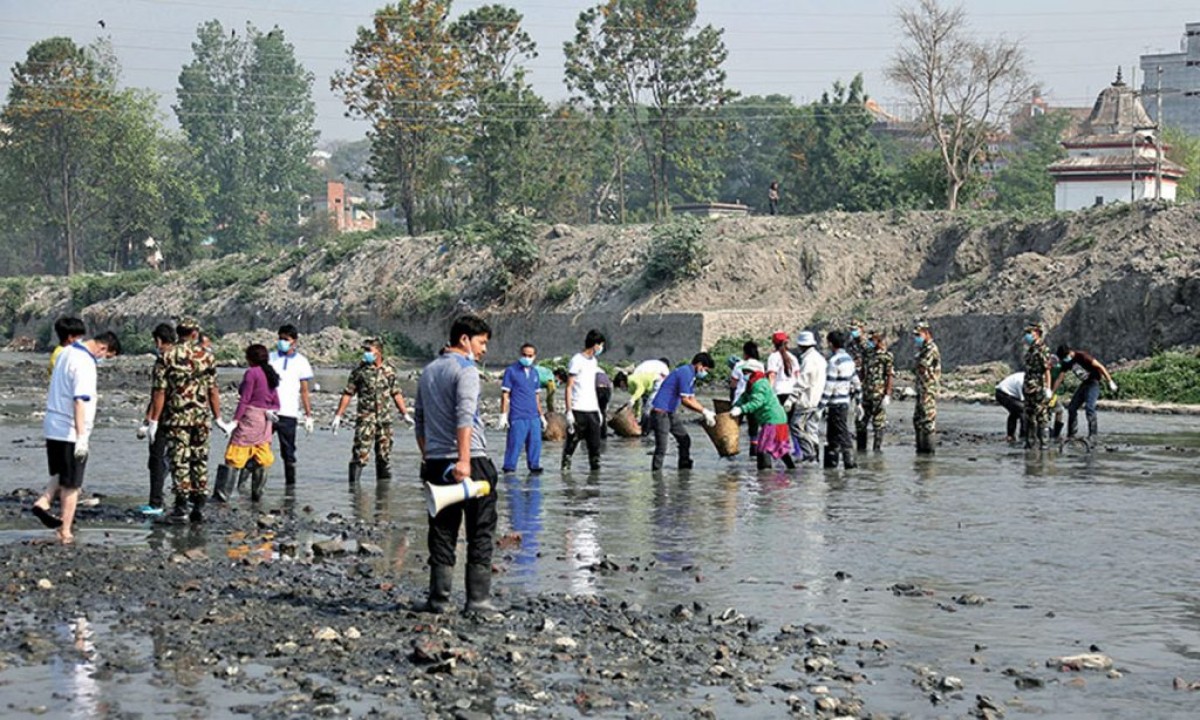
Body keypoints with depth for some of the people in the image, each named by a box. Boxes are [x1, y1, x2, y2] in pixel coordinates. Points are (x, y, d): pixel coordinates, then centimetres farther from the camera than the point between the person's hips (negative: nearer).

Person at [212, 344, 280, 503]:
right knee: (261, 459, 13)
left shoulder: (251, 373, -9)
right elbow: (276, 402, 16)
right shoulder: (271, 374, 14)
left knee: (233, 458, -6)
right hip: (266, 421, 8)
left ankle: (222, 494, -10)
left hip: (250, 418, -7)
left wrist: (235, 420, -13)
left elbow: (244, 399, -13)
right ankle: (257, 494, 16)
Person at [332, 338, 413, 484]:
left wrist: (405, 414, 12)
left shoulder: (389, 371, 8)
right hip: (365, 418, -3)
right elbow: (347, 394, 1)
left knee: (384, 455, 9)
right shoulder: (359, 371, -1)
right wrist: (338, 415, -4)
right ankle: (354, 484, -10)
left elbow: (396, 394, 15)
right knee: (360, 453, -12)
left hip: (384, 418, 3)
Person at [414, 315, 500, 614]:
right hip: (470, 462, -7)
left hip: (435, 463, 7)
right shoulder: (466, 371, -8)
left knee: (442, 532, 9)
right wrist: (464, 459, -29)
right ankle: (478, 598, -3)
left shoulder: (428, 371, 17)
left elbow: (419, 423, 22)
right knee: (481, 532, 0)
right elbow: (464, 417, -21)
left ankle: (439, 598, 7)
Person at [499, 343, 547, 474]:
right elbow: (505, 394, -3)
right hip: (517, 416, -5)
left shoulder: (534, 373, 16)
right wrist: (503, 415, -9)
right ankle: (509, 468, 1)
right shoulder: (511, 371, -1)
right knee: (515, 444, -6)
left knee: (535, 443, 5)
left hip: (534, 417, 6)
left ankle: (534, 466, 14)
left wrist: (541, 415, 23)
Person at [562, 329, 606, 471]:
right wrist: (569, 411, -15)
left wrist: (598, 410, 21)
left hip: (592, 411, 7)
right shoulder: (577, 361, -7)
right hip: (578, 410, -7)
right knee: (572, 442, -2)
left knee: (595, 443, 3)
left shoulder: (593, 361, 16)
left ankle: (596, 468, 6)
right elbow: (569, 387, -9)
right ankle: (565, 467, 5)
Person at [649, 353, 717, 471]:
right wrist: (704, 411, -15)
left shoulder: (691, 375, 14)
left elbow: (692, 399, 16)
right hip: (661, 412, -11)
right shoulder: (685, 373, -18)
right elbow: (685, 400, -21)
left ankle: (684, 471, 27)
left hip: (671, 412, 11)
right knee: (661, 449, -11)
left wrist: (707, 412, 5)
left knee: (685, 440, 18)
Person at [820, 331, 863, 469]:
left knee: (842, 432, -6)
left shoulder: (834, 361, -15)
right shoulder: (849, 359, 12)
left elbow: (829, 385, -18)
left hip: (836, 402, -8)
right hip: (846, 401, 8)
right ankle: (830, 461, 19)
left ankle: (849, 461, -7)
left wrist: (822, 404, -16)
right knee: (832, 433, 15)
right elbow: (856, 382, 16)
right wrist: (858, 403, 22)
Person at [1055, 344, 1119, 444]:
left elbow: (1099, 366, -20)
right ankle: (1071, 435, 10)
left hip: (1094, 382, -8)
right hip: (1084, 383, 8)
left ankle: (1092, 435, -20)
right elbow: (1059, 379, 8)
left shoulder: (1082, 356, -21)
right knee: (1072, 408, 3)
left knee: (1089, 407, -22)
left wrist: (1110, 382, -21)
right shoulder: (1066, 363, 1)